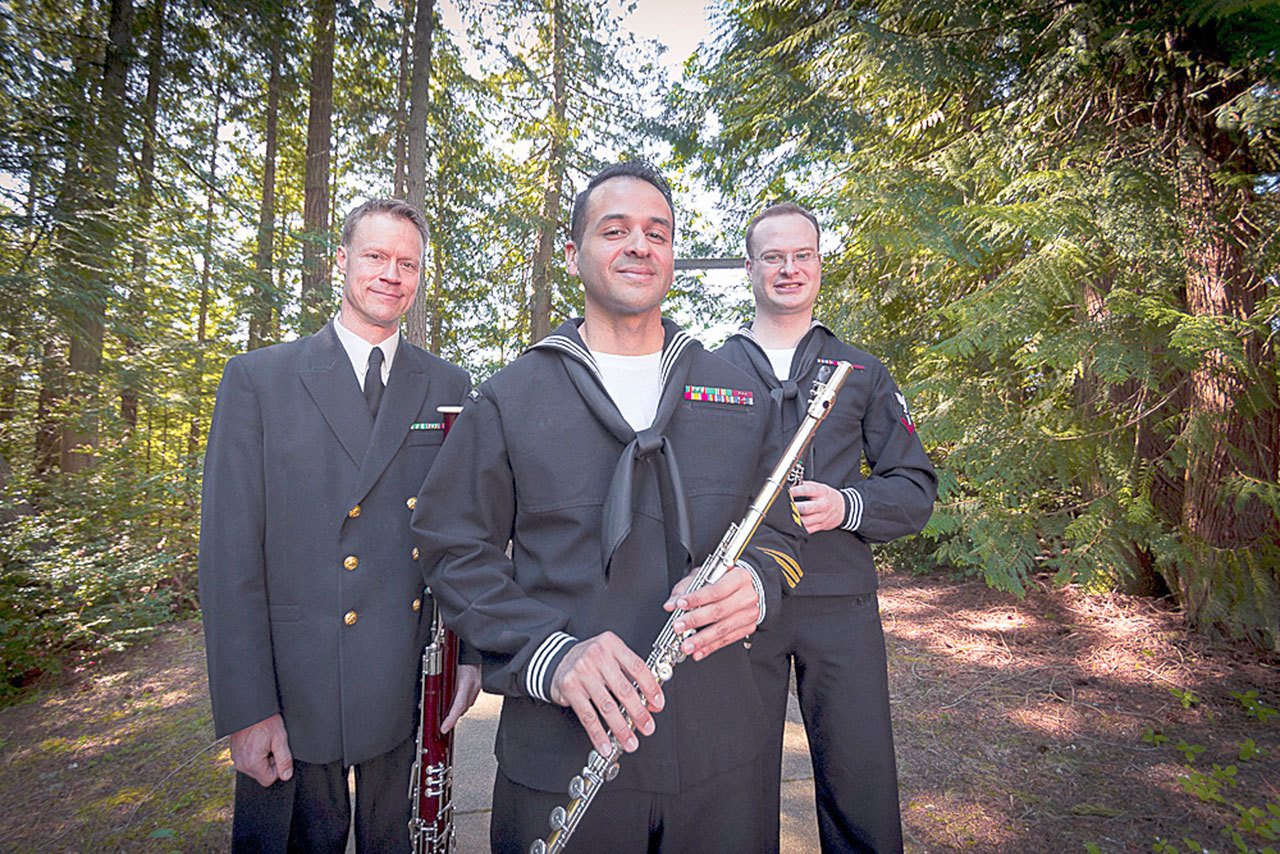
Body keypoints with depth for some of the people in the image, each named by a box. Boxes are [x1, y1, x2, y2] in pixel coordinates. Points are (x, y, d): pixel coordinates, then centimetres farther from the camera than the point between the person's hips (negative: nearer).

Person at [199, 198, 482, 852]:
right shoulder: (258, 379, -3)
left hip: (414, 693, 2)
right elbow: (228, 550, -6)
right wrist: (246, 710, -9)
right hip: (295, 692, -1)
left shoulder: (448, 388, 4)